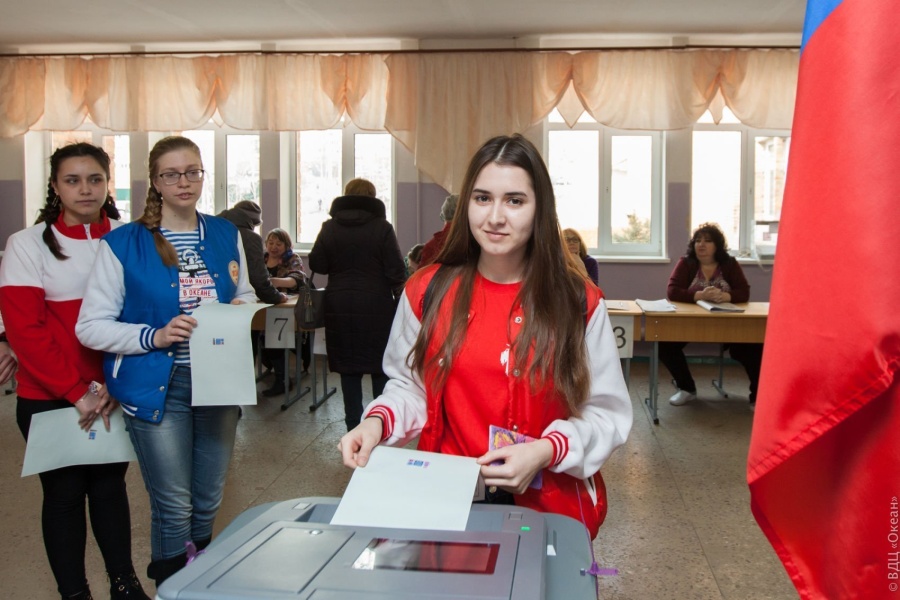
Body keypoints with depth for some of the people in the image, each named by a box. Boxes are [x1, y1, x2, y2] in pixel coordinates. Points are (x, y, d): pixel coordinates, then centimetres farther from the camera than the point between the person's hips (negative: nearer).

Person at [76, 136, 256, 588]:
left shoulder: (226, 235, 6)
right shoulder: (123, 244, -7)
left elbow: (245, 296, 18)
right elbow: (91, 326, -8)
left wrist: (241, 309, -5)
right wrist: (154, 336, -23)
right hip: (158, 387, -4)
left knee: (208, 501, 16)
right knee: (173, 508, 1)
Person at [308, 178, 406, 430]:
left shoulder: (329, 227, 1)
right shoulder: (381, 227, -6)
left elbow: (316, 265, 4)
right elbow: (396, 269, -8)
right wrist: (398, 296, 5)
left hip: (340, 305, 2)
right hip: (376, 305, -2)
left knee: (348, 365, 9)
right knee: (381, 365, 7)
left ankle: (353, 422, 12)